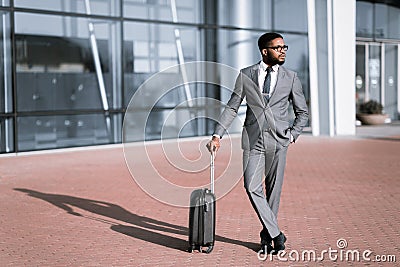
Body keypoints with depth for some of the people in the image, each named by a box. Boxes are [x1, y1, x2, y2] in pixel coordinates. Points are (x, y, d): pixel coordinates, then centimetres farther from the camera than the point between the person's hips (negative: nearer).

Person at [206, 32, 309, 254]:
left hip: (278, 140, 0)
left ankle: (266, 236, 19)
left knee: (274, 190, 4)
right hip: (253, 140, 0)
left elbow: (302, 112, 14)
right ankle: (276, 234, -2)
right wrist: (217, 135, -1)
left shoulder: (291, 78, 6)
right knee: (252, 188, -11)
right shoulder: (246, 75, 5)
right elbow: (232, 108, 7)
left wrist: (292, 135, 0)